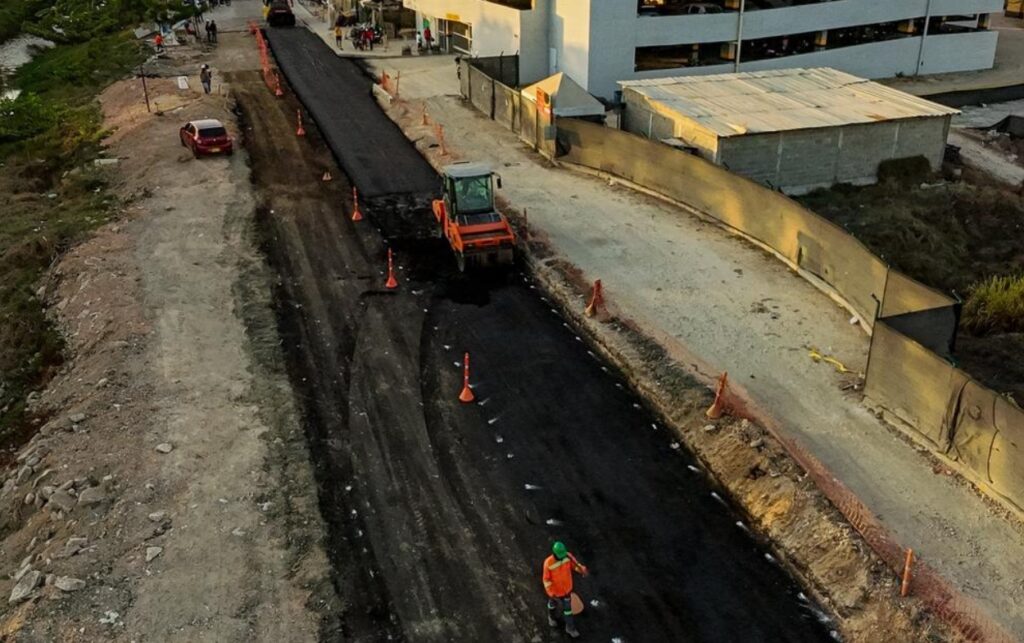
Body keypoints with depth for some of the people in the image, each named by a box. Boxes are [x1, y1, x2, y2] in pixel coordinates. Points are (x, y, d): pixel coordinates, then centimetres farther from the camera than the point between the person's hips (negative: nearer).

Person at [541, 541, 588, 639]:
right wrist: (551, 593, -26)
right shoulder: (548, 563, -35)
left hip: (566, 587, 3)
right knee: (553, 603, 27)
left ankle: (570, 628, 39)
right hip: (555, 590, -3)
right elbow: (546, 579, -23)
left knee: (567, 607, 18)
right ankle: (552, 617, 60)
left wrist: (583, 570, -29)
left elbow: (574, 564, -9)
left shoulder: (567, 556, -26)